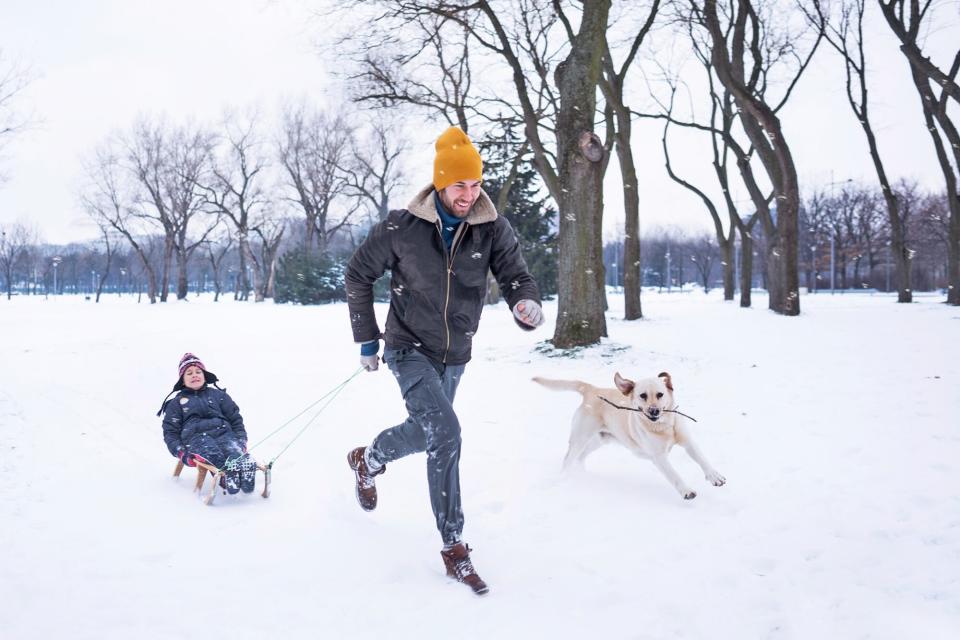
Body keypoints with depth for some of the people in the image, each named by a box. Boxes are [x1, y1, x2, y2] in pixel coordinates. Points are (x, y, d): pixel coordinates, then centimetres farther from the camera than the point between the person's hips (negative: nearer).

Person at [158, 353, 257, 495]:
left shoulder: (218, 394, 30)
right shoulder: (176, 402, 27)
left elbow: (235, 419, 24)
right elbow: (170, 432, 18)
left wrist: (241, 442, 4)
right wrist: (181, 453, -3)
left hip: (222, 431, 1)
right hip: (195, 435, -1)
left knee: (234, 450, -38)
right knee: (213, 454, -40)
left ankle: (245, 466, -66)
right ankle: (226, 474, -66)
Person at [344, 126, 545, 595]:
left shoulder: (494, 230, -11)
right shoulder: (401, 228, -16)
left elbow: (516, 277, -13)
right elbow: (359, 275, -3)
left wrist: (526, 305, -38)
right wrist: (366, 338, -3)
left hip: (455, 355, 5)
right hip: (410, 349, -4)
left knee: (424, 434, 21)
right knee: (445, 433, -24)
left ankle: (368, 459, 55)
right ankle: (454, 546, -5)